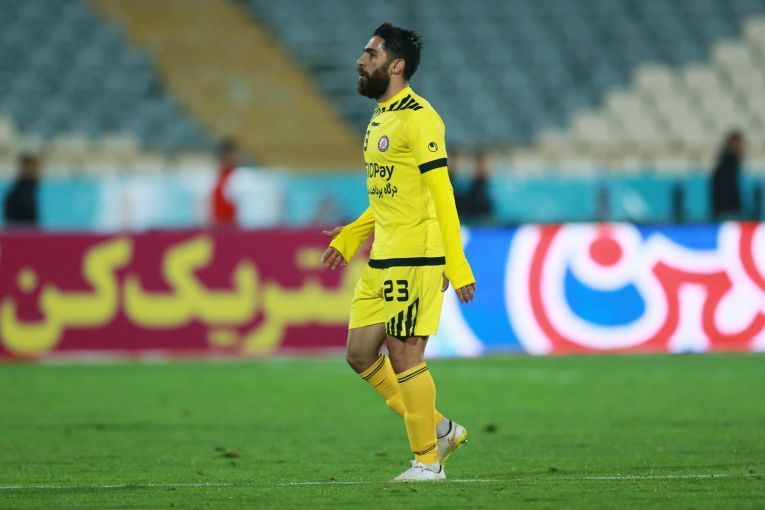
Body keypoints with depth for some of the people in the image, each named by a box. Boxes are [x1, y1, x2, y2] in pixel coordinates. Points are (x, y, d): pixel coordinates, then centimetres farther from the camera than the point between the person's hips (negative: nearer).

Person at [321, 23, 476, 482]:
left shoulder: (418, 119, -13)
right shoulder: (380, 120, 16)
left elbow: (441, 194, -18)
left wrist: (457, 266, -21)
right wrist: (350, 237, 21)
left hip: (416, 259, -10)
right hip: (382, 260, 10)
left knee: (404, 355, -5)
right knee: (361, 353, 8)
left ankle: (428, 460, 6)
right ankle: (439, 429, 20)